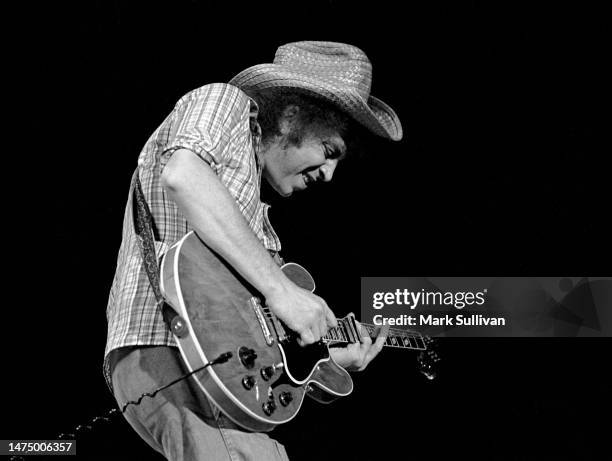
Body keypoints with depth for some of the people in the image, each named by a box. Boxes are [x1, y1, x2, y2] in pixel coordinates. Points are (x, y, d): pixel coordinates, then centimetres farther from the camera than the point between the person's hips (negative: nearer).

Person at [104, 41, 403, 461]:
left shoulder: (250, 207, 29)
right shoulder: (223, 101, 4)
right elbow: (181, 174, -21)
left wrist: (333, 356, 21)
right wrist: (279, 287, -23)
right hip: (164, 352, -10)